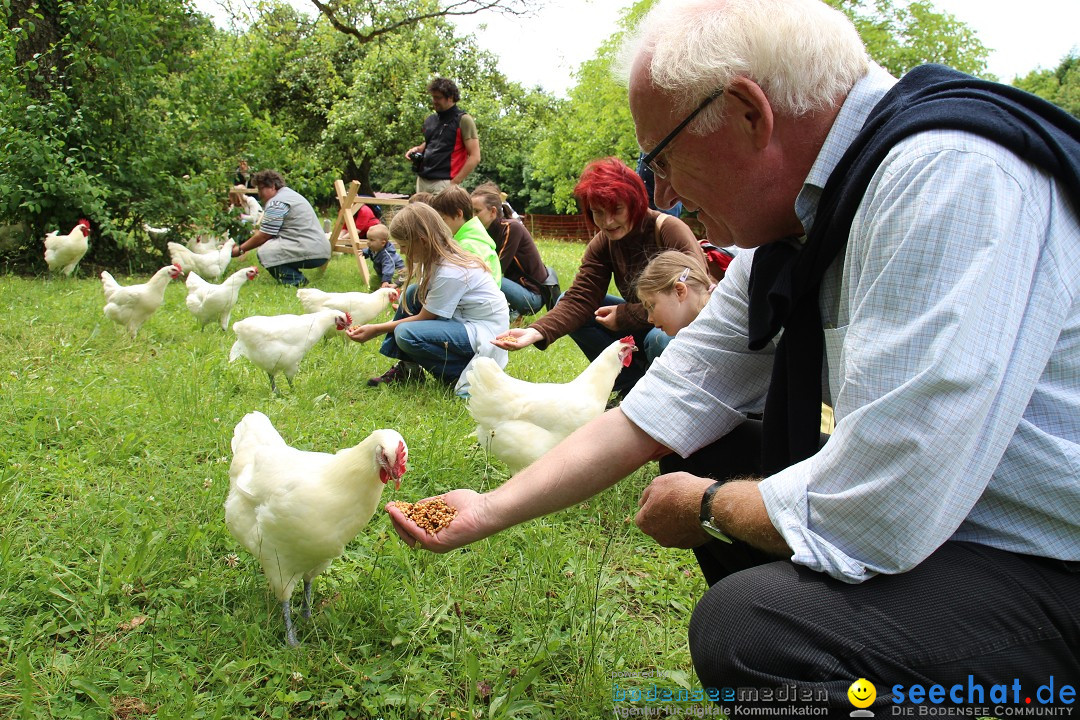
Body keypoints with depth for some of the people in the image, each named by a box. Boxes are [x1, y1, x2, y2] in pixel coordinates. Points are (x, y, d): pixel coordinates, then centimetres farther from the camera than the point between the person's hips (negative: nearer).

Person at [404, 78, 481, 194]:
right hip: (422, 180, 7)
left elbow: (474, 157, -8)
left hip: (444, 183, -6)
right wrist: (417, 149, 11)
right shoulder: (430, 119, 16)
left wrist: (454, 183, -14)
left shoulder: (463, 120, -3)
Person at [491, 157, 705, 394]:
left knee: (660, 339, -40)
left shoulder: (671, 230, -22)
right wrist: (536, 332, -34)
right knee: (567, 307, -6)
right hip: (644, 324, 6)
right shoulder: (602, 244, -5)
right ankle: (635, 385, -3)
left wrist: (623, 315, -23)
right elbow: (579, 299, -15)